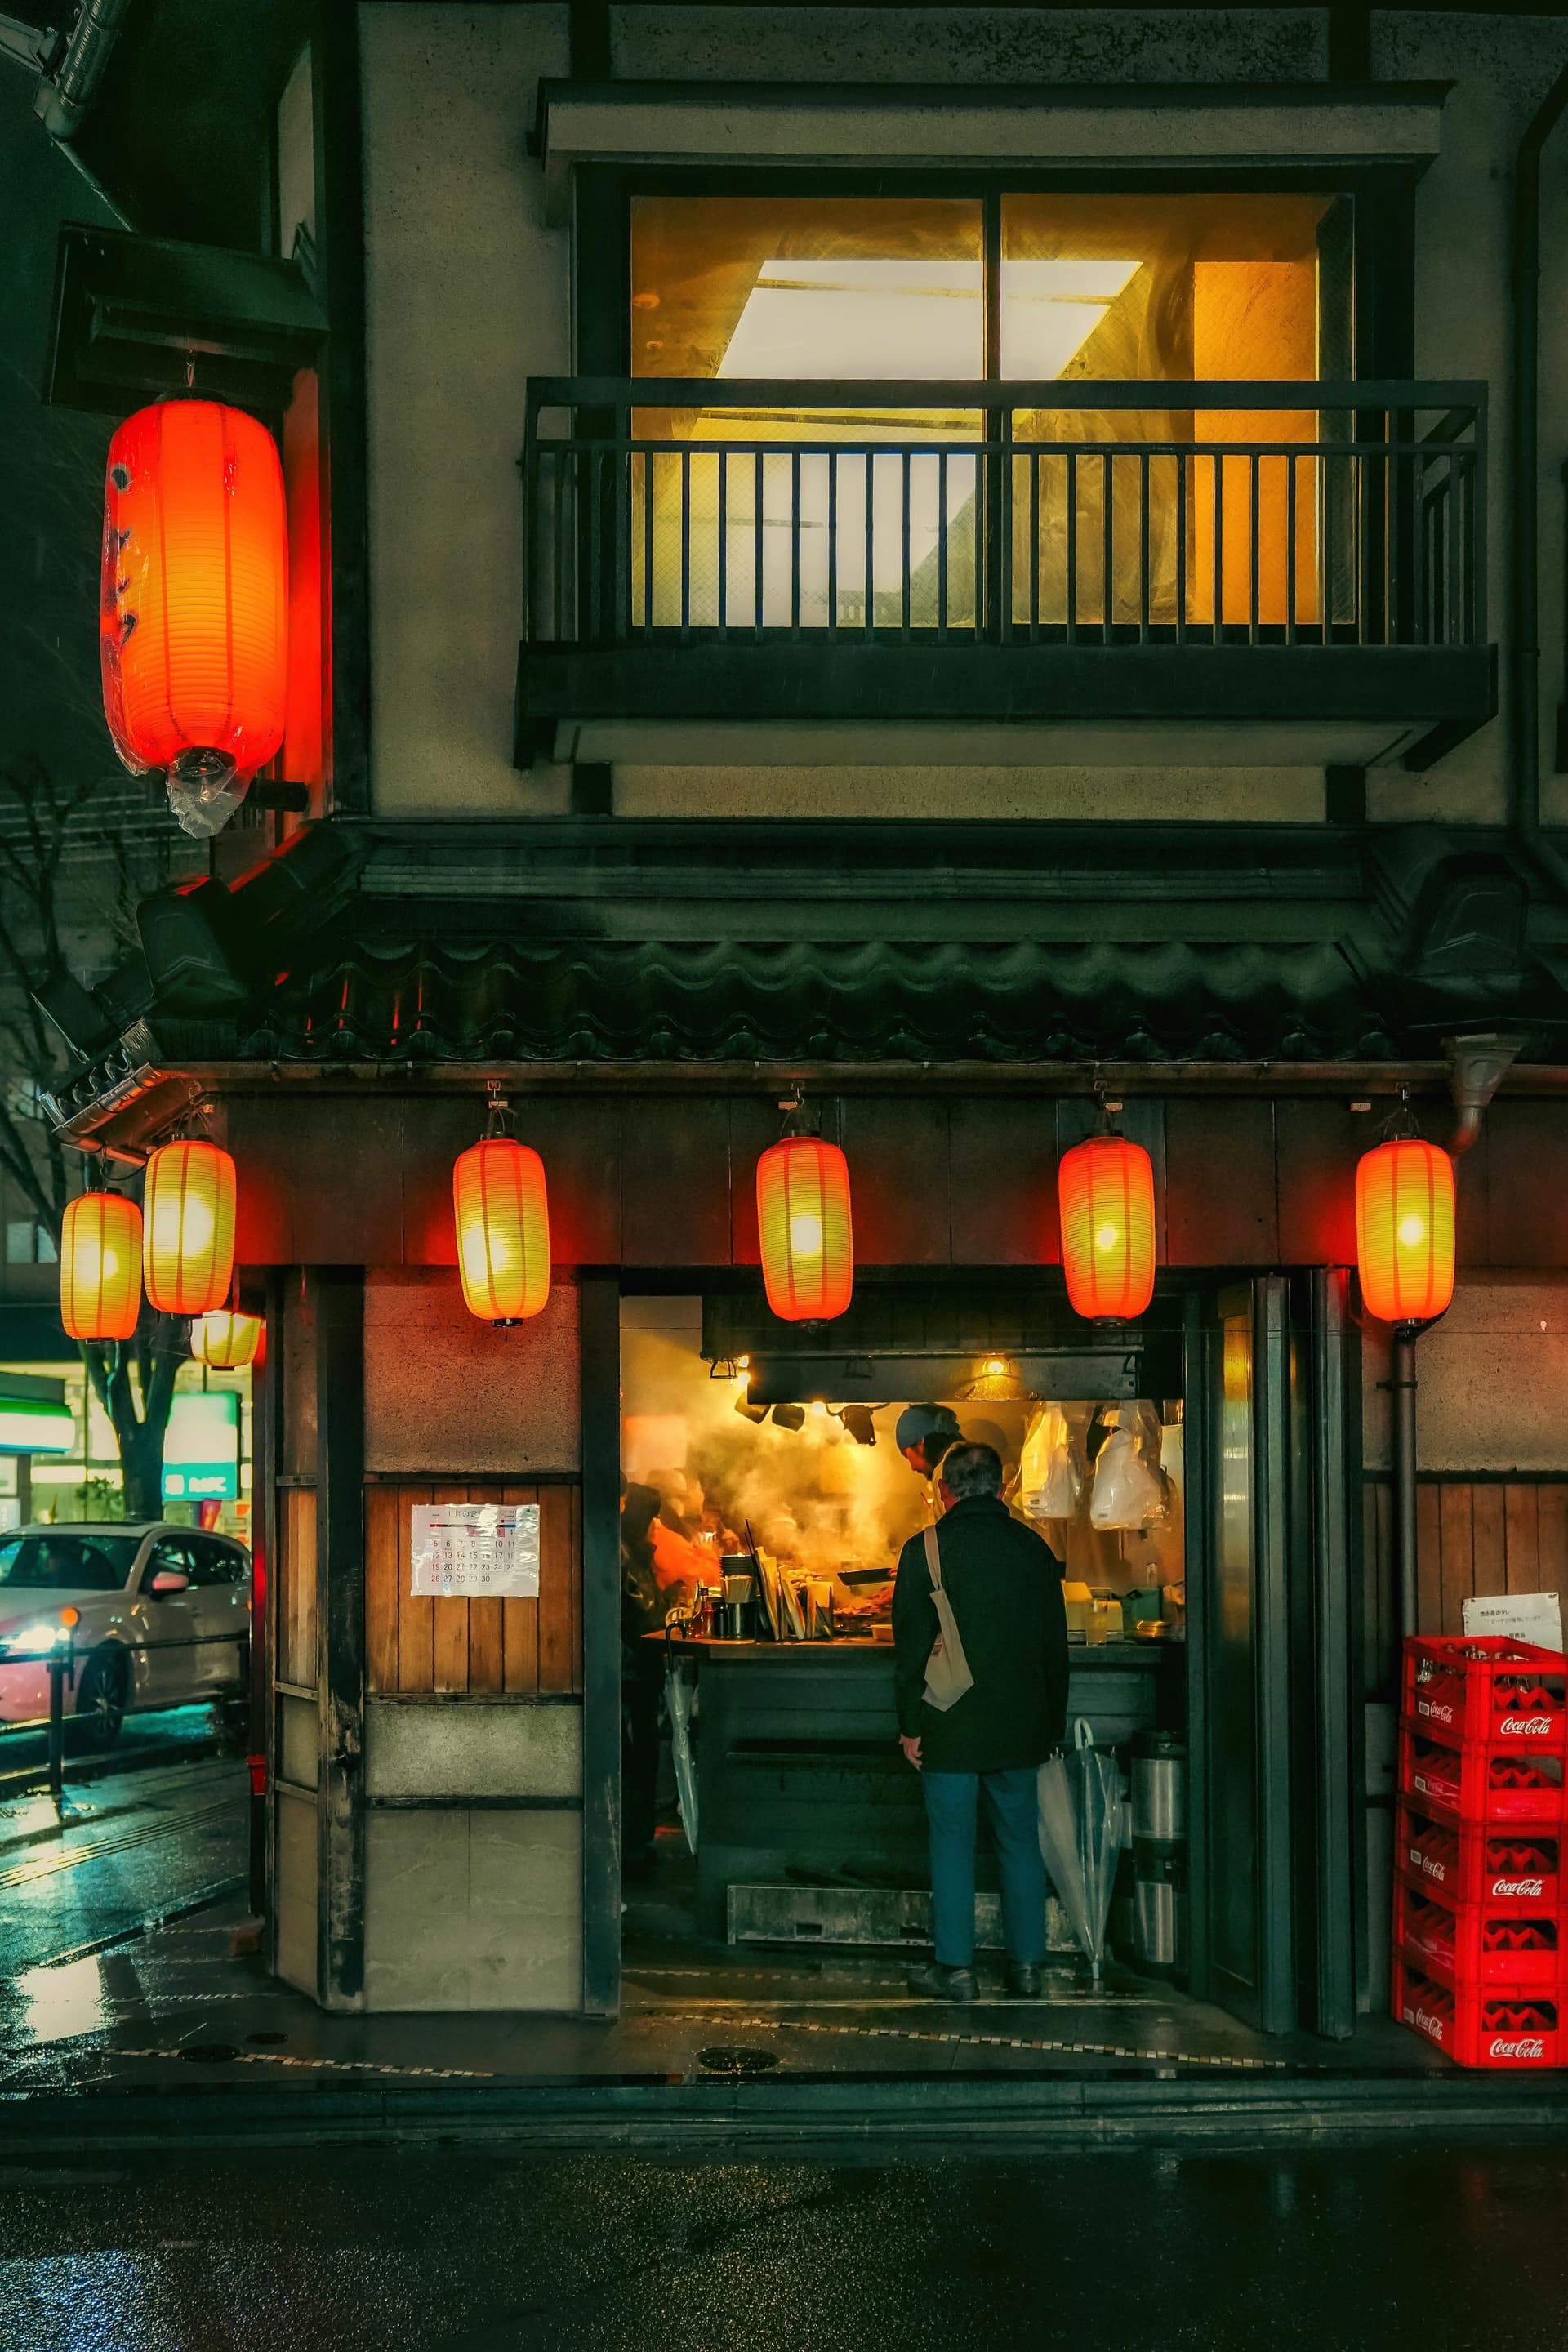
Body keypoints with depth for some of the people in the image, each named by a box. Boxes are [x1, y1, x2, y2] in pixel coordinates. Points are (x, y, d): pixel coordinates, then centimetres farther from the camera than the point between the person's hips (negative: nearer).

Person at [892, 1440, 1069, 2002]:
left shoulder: (925, 1552, -7)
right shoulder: (1034, 1548, 3)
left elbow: (912, 1646, -7)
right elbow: (1056, 1645, 8)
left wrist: (909, 1724, 0)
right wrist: (1053, 1724, 16)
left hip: (951, 1728, -3)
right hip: (1020, 1725, 3)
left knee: (951, 1844, 3)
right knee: (1020, 1841, 10)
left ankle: (954, 1967, 4)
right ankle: (1027, 1965, 12)